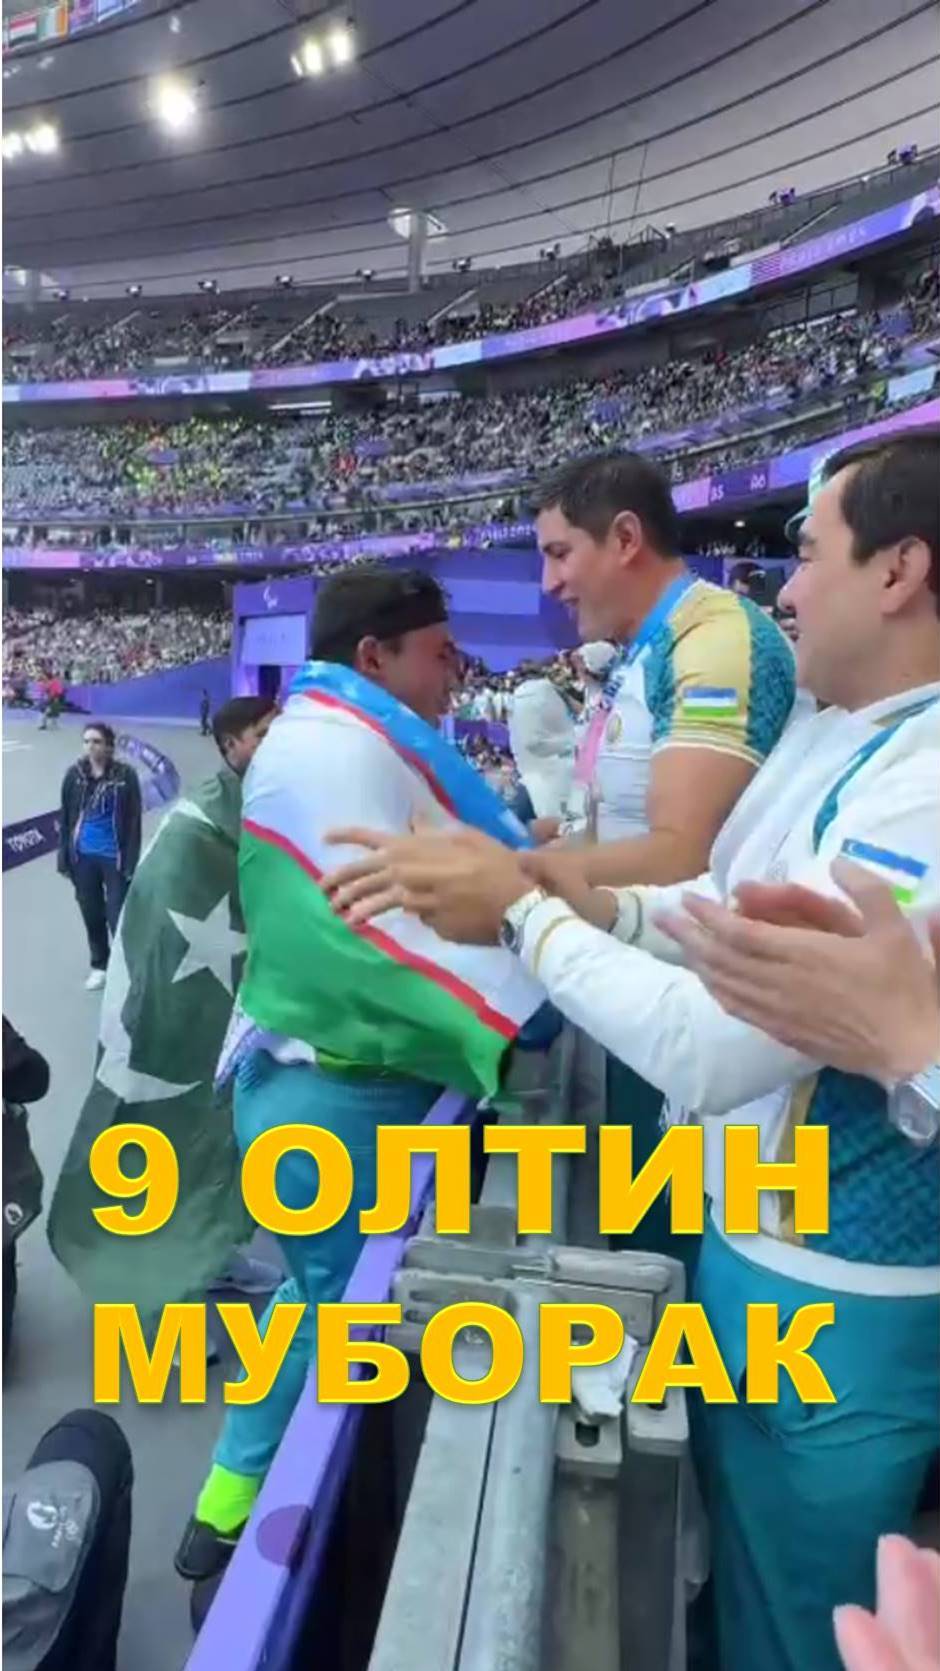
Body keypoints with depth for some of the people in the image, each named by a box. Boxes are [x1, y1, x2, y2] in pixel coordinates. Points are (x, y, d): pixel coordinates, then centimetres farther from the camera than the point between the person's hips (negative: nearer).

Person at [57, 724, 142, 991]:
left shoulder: (125, 775, -10)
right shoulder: (74, 774, -2)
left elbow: (133, 822, -8)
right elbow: (65, 818, 5)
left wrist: (131, 863, -10)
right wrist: (64, 858, 3)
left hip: (114, 856, -4)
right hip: (83, 857, 4)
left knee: (118, 915, 0)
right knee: (91, 914, 16)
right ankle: (99, 965, 34)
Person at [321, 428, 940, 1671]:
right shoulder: (834, 728, 3)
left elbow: (717, 1051, -33)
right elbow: (742, 905, 9)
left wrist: (522, 912, -22)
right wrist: (585, 902, -7)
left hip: (836, 1301, -8)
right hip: (748, 1232, 8)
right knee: (719, 1570, 30)